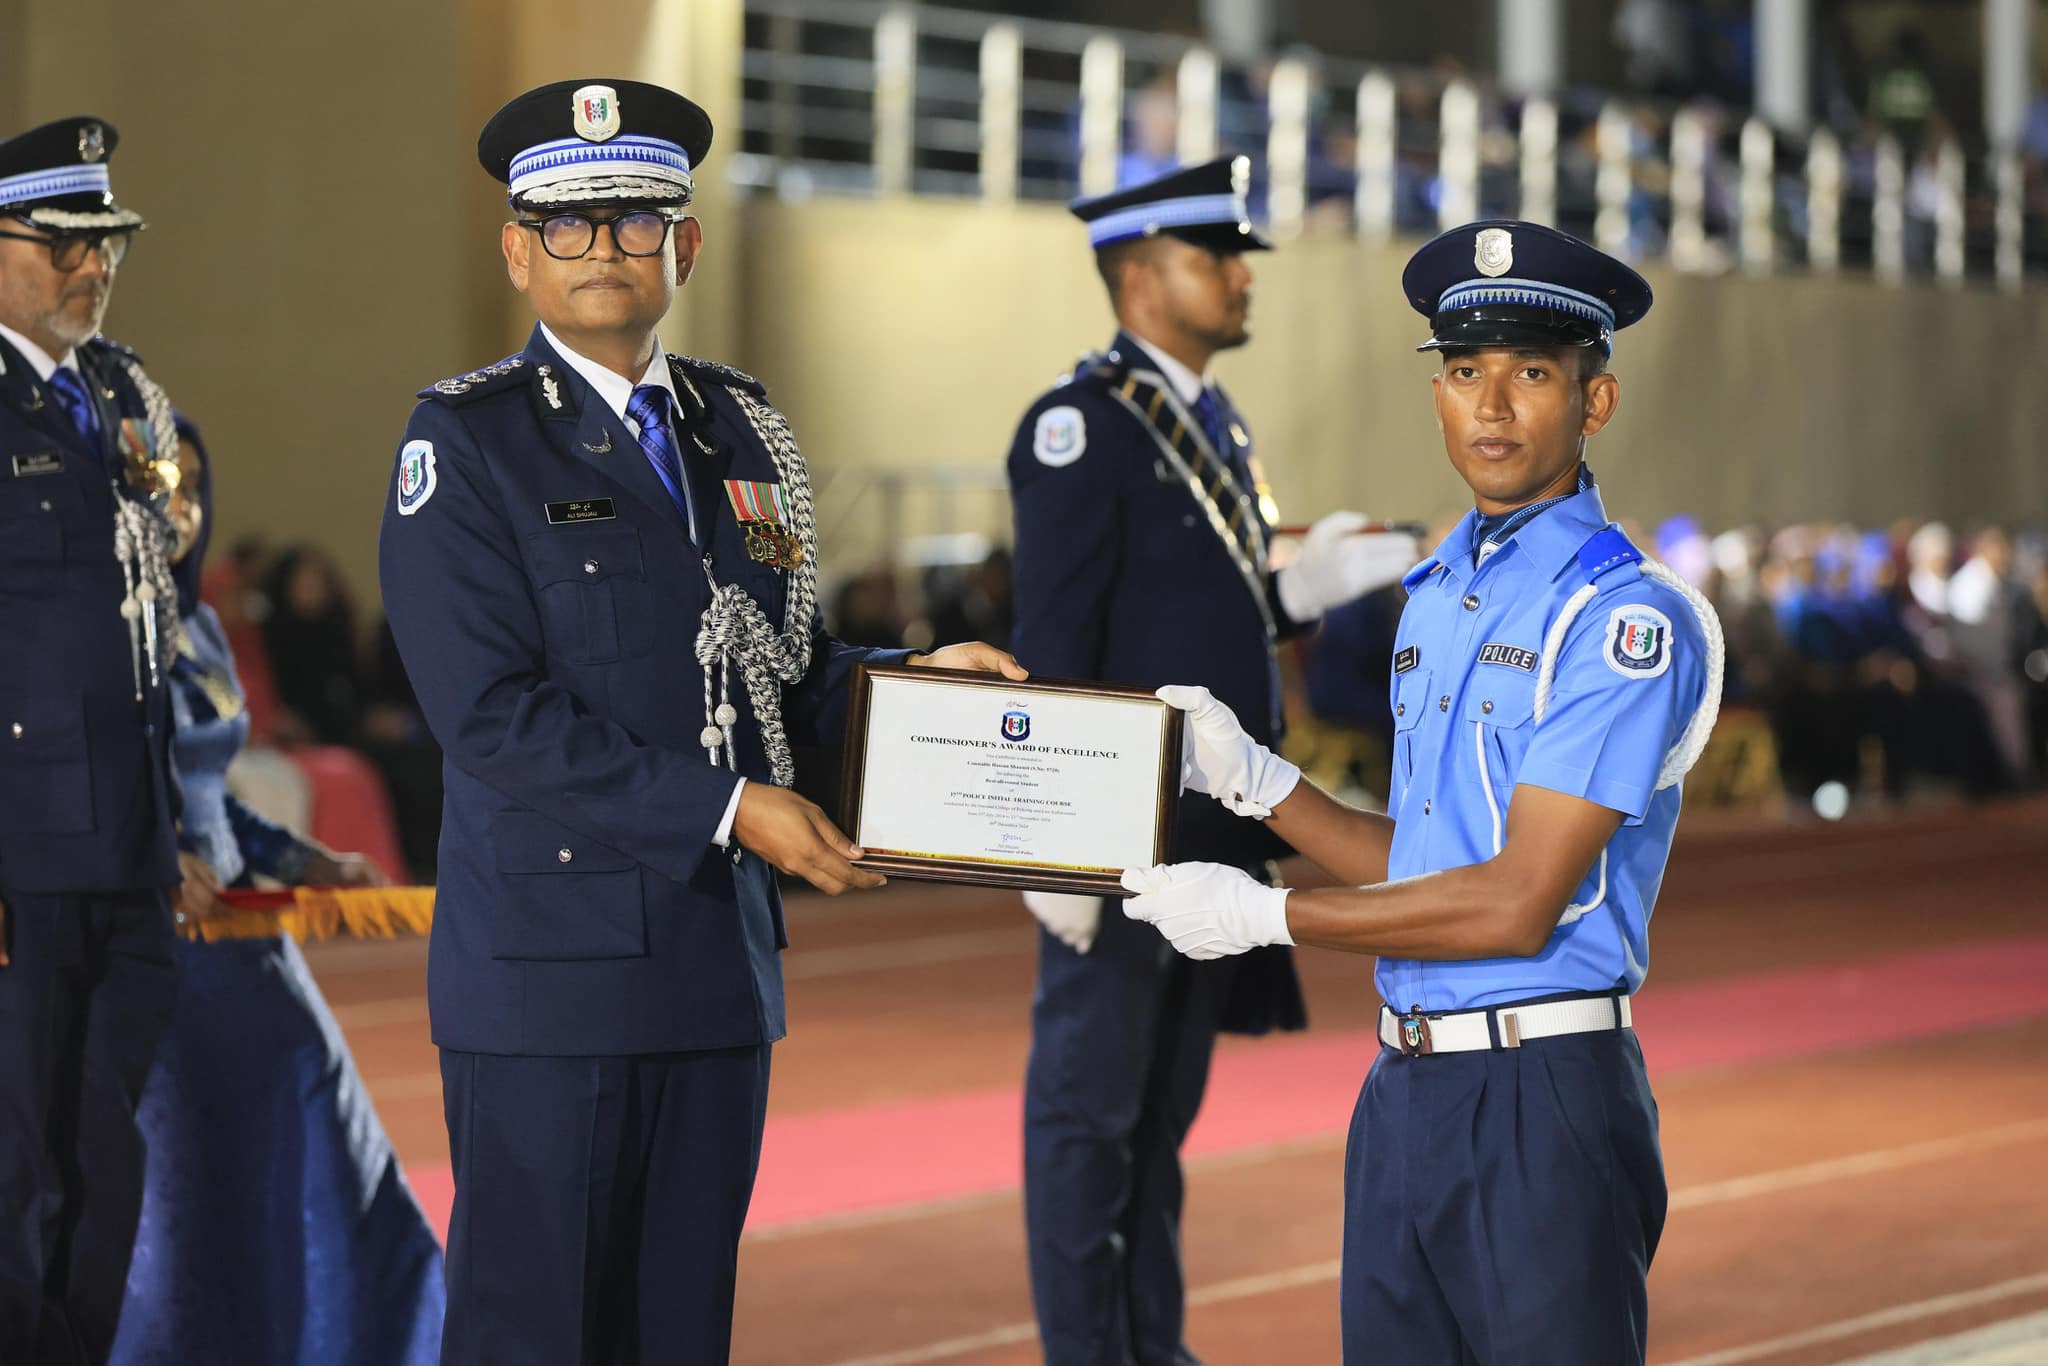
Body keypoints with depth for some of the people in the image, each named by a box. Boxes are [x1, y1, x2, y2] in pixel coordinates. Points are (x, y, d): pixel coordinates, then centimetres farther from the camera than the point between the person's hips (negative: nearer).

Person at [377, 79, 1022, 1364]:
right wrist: (729, 809, -18)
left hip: (720, 960, 6)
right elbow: (493, 716, -15)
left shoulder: (739, 428, 13)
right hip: (556, 961, -6)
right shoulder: (468, 441, -6)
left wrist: (907, 680, 0)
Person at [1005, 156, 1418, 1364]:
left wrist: (1307, 588, 1)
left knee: (1168, 1103, 15)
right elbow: (1054, 647, -17)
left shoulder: (1217, 424, 15)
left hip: (1216, 833, 9)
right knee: (1090, 1105, 0)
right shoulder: (1082, 427, -13)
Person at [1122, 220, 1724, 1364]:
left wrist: (1267, 917, -10)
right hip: (1402, 1093, 8)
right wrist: (1252, 778, 5)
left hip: (1545, 1097, -8)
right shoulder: (1438, 595, 15)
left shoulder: (1629, 616, -12)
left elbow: (1517, 904, -16)